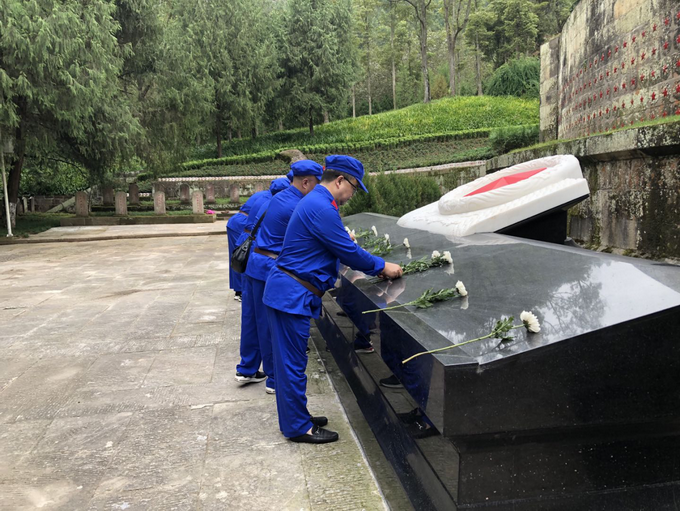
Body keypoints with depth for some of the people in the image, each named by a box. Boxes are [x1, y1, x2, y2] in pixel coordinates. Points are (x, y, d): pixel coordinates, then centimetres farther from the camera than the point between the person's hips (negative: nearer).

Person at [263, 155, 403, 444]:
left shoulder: (315, 202, 16)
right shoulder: (321, 207, -18)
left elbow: (340, 248, 22)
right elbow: (347, 251, -16)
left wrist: (376, 266, 18)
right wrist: (381, 267, -3)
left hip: (287, 292, 11)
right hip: (292, 294, -11)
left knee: (291, 361, 18)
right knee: (293, 363, 0)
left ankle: (296, 418, 30)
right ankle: (298, 428, 12)